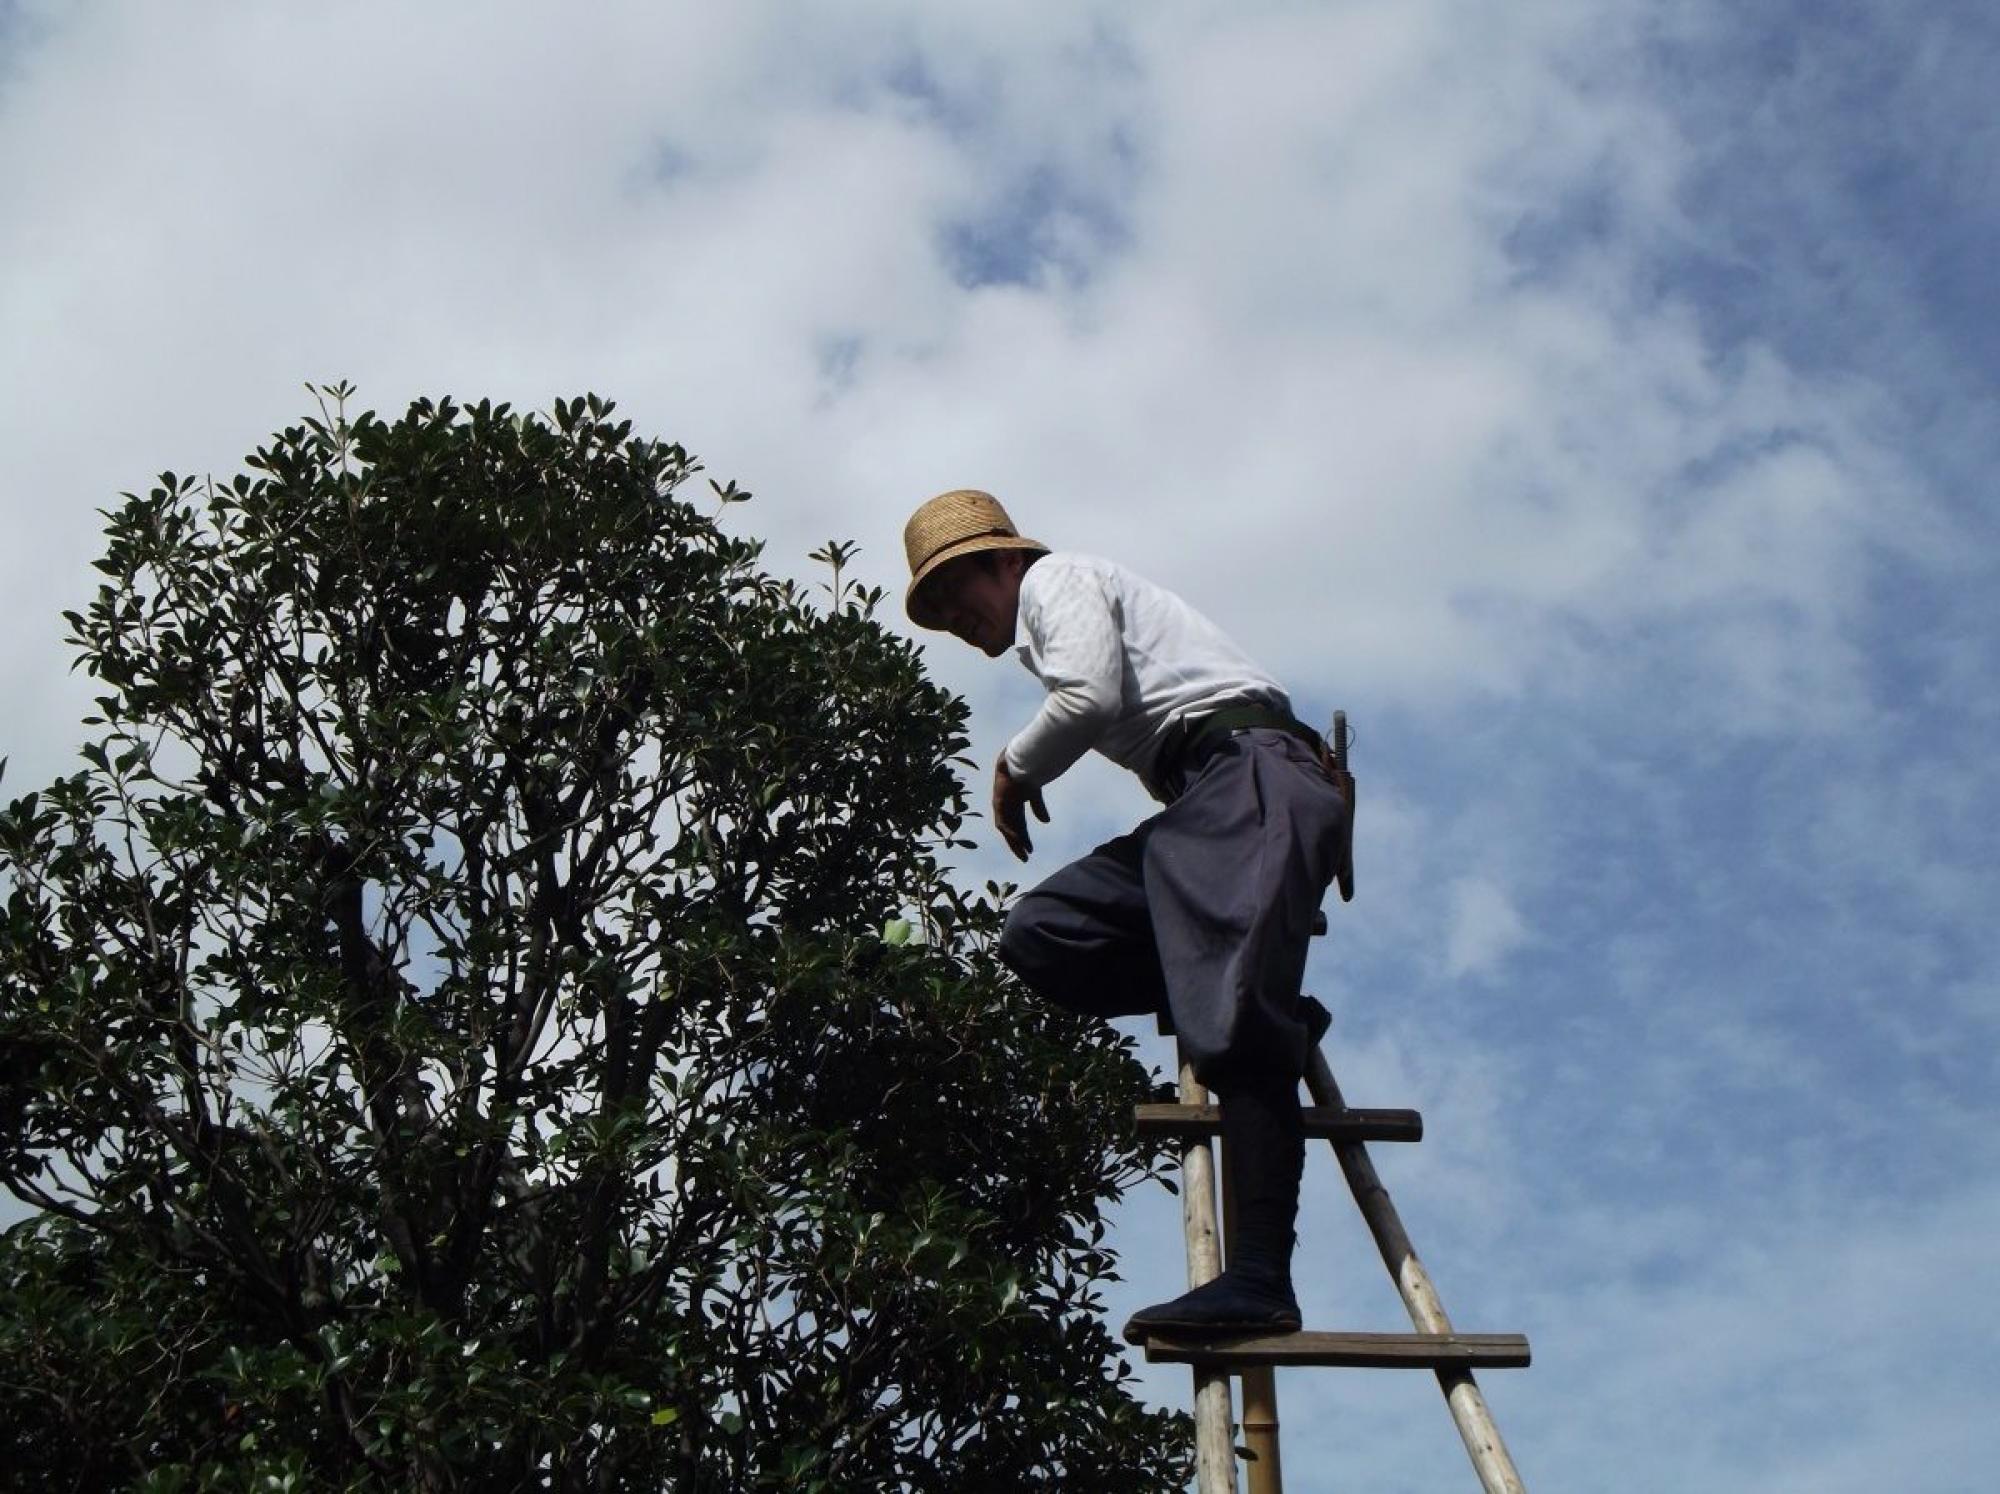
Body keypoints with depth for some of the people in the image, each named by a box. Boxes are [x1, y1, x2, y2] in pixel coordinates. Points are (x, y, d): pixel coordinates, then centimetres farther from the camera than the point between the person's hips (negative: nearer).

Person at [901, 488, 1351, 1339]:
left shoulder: (1058, 577, 7)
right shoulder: (1047, 631, 34)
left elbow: (1093, 695, -11)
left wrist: (1016, 768, 3)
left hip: (1250, 773, -10)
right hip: (1200, 807, 10)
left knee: (1238, 1028, -24)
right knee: (1041, 937, -4)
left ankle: (1262, 1278, -34)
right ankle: (1271, 1015, -7)